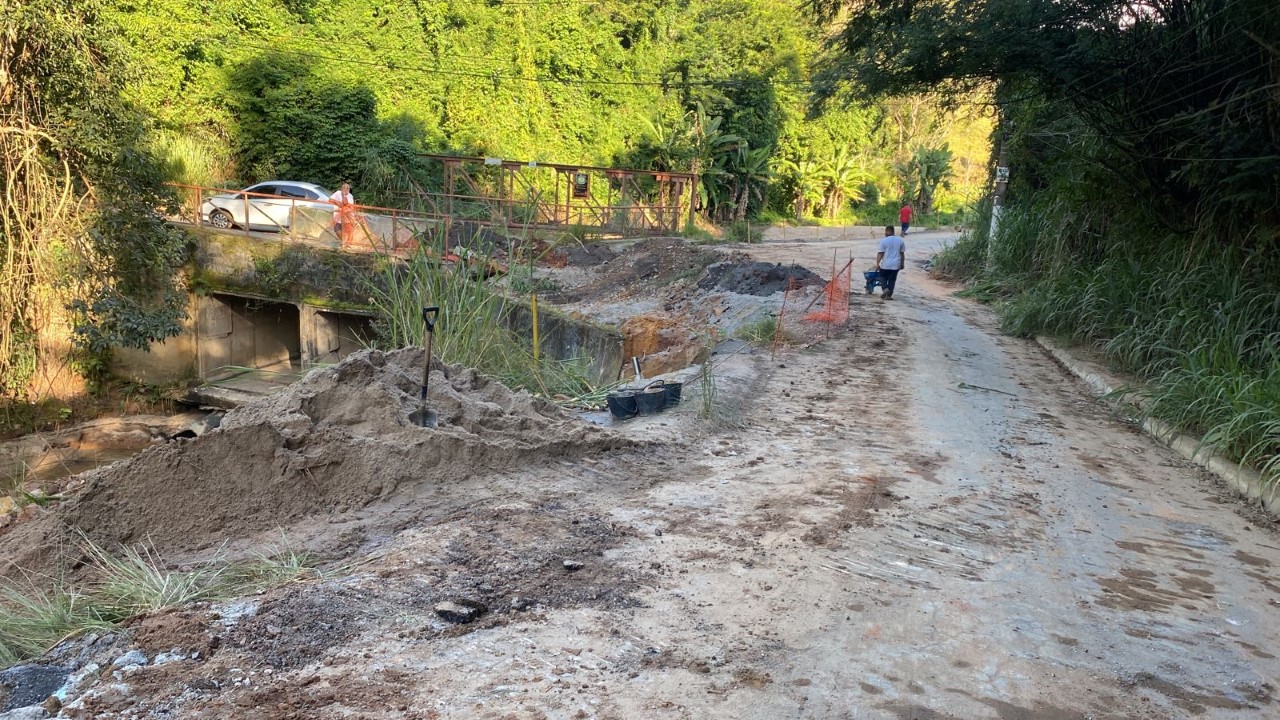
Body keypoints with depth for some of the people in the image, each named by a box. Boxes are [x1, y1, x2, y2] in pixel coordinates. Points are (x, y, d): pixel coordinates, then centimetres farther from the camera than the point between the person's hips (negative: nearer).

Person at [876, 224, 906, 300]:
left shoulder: (884, 241, -9)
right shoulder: (900, 240, 4)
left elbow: (880, 253, -9)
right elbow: (902, 253, 7)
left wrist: (877, 263, -5)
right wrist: (902, 263, 16)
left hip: (886, 264, -3)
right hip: (896, 265, 3)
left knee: (883, 277, 15)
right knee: (892, 279, 9)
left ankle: (885, 288, -7)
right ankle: (889, 295, 8)